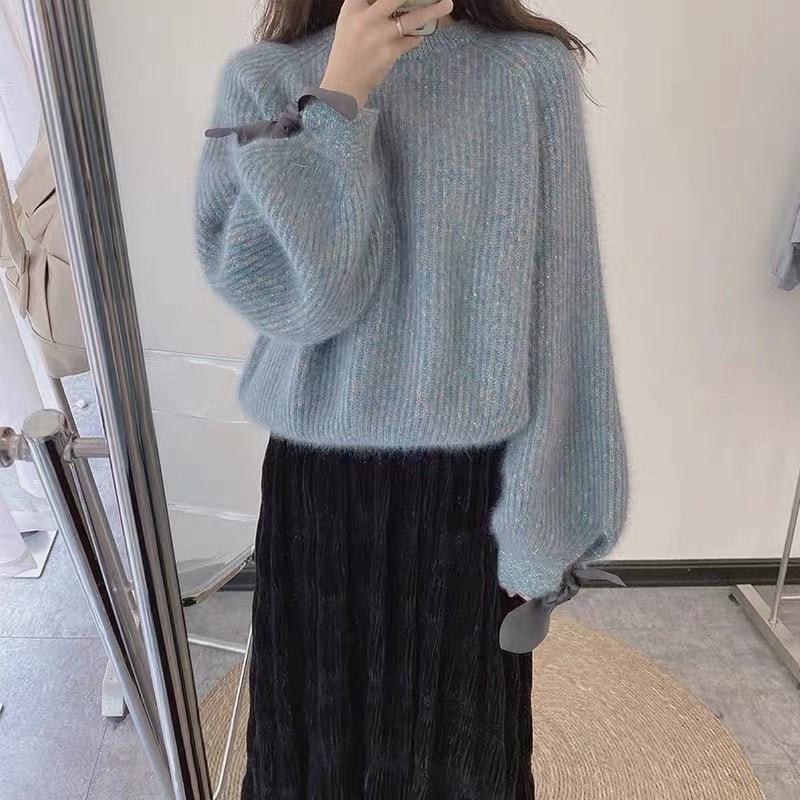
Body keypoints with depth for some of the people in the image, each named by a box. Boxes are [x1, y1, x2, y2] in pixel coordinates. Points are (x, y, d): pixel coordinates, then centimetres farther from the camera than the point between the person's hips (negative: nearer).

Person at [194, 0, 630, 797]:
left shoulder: (532, 69, -5)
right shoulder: (262, 77, -1)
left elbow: (560, 322, -6)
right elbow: (279, 293, -14)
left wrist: (541, 518, -5)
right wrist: (340, 97, -17)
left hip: (472, 481, 0)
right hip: (320, 480, 1)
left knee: (464, 728, 20)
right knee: (324, 722, 21)